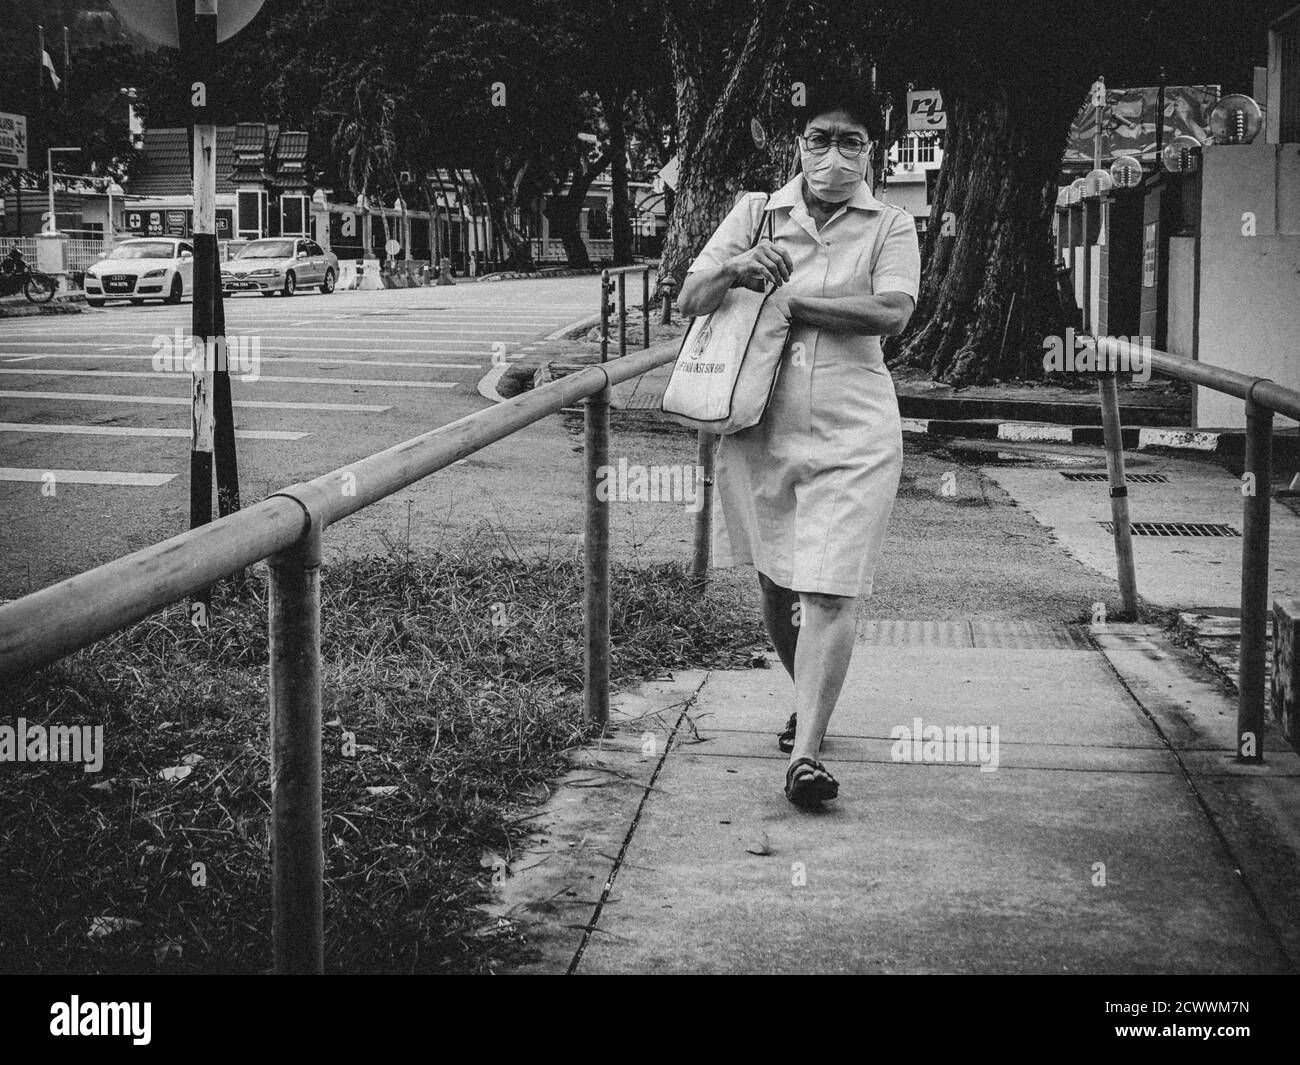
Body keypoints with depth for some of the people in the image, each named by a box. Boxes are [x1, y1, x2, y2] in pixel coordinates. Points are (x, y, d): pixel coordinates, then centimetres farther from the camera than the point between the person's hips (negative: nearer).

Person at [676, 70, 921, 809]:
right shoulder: (757, 212, 7)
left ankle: (807, 753, -12)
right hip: (760, 425, 3)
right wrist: (733, 272, -18)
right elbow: (688, 302, 3)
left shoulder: (891, 227, 1)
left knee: (829, 593, -11)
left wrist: (789, 299, -14)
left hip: (852, 434, -3)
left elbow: (891, 313, -16)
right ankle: (810, 702, 39)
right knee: (775, 584, 15)